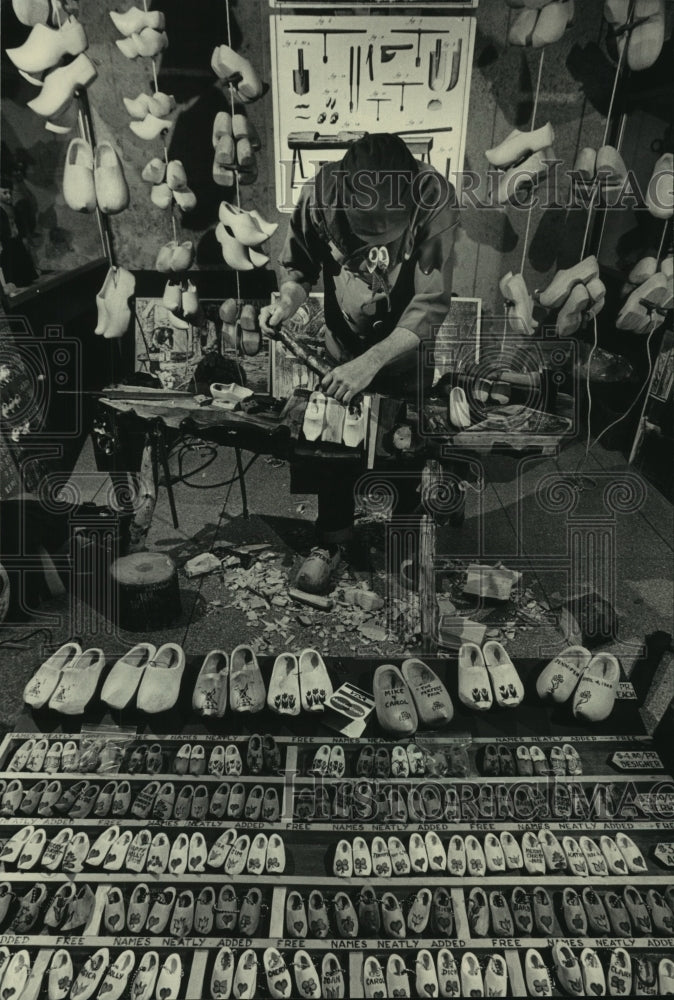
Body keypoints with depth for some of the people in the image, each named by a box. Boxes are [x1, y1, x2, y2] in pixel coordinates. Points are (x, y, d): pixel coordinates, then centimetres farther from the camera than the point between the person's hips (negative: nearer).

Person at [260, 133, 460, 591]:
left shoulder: (435, 199, -29)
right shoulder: (320, 193, -22)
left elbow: (432, 305, -30)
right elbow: (300, 269, -7)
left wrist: (371, 362, -39)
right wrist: (287, 302, -28)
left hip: (410, 345, -1)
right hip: (344, 344, 2)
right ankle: (333, 537, 33)